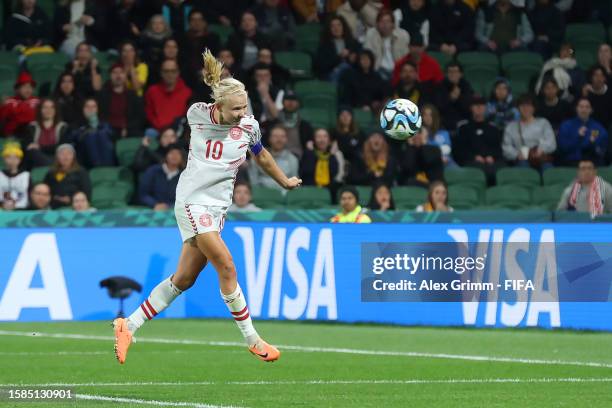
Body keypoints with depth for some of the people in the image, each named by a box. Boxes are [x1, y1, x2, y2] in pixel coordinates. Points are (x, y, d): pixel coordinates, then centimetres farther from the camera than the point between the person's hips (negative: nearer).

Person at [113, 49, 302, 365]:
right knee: (227, 267, -15)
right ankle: (252, 340, -6)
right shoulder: (197, 113, -7)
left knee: (184, 279, 3)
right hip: (192, 201, -4)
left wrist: (285, 182, 31)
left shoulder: (248, 126, -1)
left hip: (218, 206, 4)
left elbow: (261, 156, 20)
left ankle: (128, 326, 13)